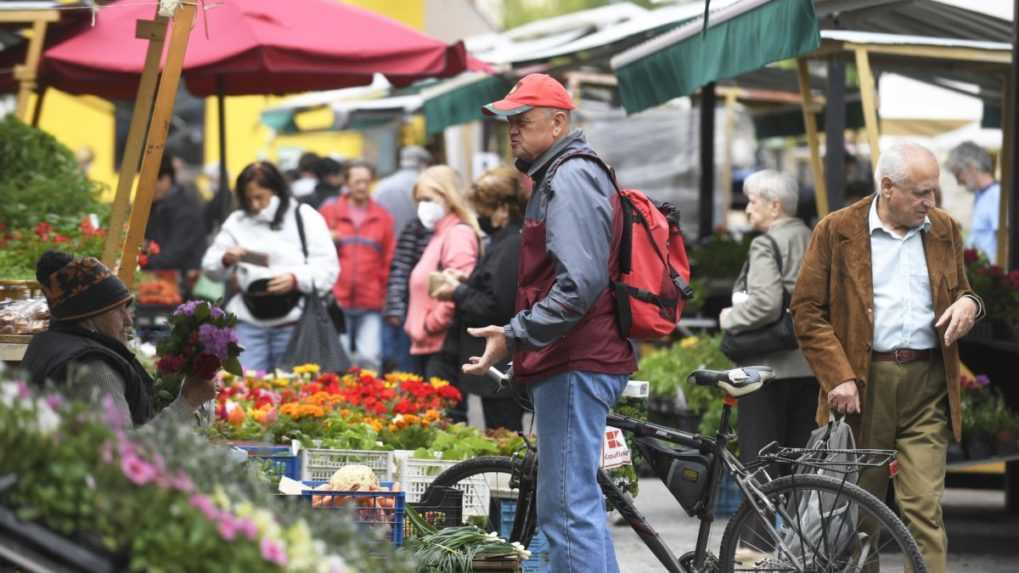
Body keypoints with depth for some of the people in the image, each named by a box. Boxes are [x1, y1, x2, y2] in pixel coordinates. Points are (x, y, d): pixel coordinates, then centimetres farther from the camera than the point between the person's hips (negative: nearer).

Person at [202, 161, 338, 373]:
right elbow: (210, 266, 11)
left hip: (293, 321, -2)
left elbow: (328, 268, -4)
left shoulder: (306, 218, 2)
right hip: (248, 319, 2)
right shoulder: (237, 222, 11)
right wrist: (226, 260, -12)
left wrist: (296, 279, -20)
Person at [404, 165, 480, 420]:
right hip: (428, 345, 10)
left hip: (445, 344, -10)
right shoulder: (439, 235, 21)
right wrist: (417, 326, 16)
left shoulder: (458, 234, -10)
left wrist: (431, 325, -13)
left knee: (446, 416, -13)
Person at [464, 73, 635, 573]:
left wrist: (515, 335, -22)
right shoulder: (563, 176, 20)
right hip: (575, 363, 11)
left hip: (575, 368, -11)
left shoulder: (570, 181, -14)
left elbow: (580, 284, -24)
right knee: (578, 505, 17)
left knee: (567, 509, -12)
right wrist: (519, 335, 24)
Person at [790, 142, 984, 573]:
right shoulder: (837, 230, 0)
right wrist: (838, 376, -12)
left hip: (927, 386, 2)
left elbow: (960, 291, 26)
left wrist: (968, 304, -1)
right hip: (861, 383, -1)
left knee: (924, 506, -8)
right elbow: (807, 310, -2)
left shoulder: (944, 230, 12)